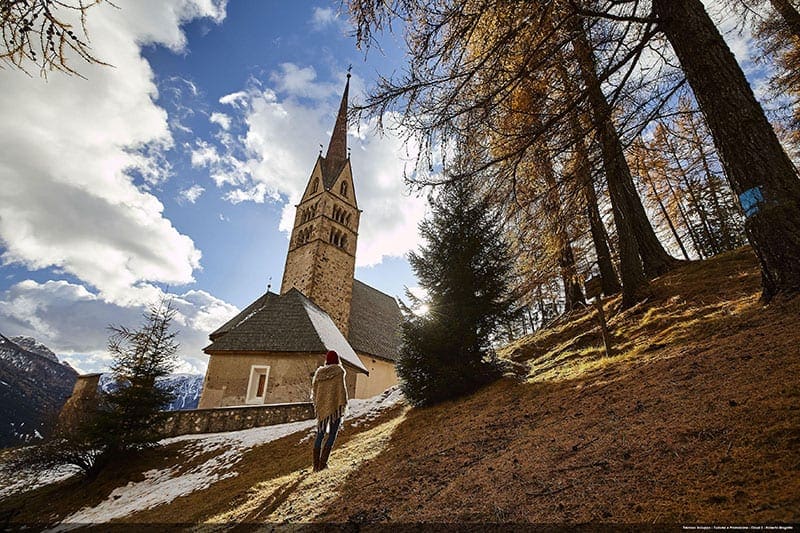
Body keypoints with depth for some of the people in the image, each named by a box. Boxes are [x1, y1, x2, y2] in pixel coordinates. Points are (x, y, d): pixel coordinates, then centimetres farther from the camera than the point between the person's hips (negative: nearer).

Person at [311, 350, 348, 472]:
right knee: (332, 435, 3)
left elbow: (314, 389, 12)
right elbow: (341, 389, -12)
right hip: (335, 406, -5)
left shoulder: (319, 371, 7)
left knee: (320, 435, 14)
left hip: (322, 407, 5)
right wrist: (343, 406, -8)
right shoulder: (338, 370, -7)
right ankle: (323, 463, -3)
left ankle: (316, 465, 16)